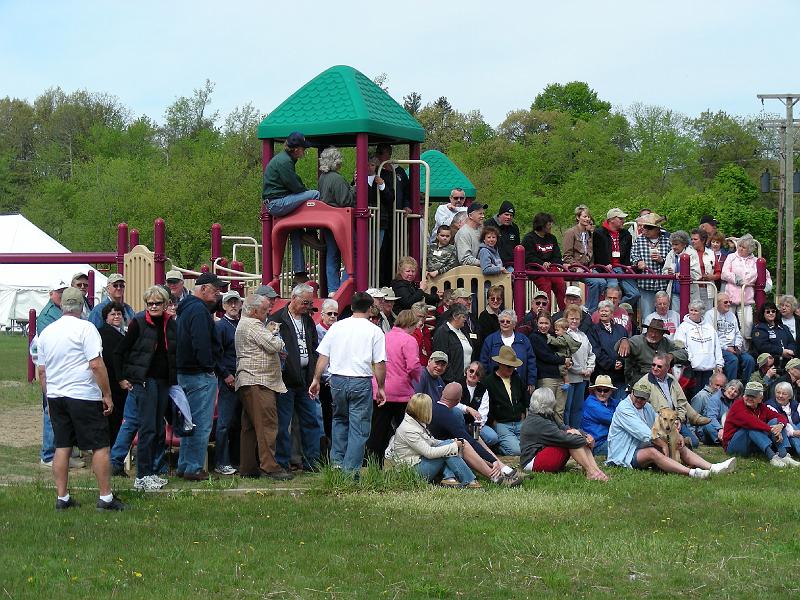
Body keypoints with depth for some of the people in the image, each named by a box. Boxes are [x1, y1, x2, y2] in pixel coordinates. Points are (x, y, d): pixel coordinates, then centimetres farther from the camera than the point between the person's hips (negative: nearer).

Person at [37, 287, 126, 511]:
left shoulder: (47, 332, 10)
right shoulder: (85, 328, -10)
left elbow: (42, 371, 16)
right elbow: (96, 365, -15)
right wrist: (107, 395, -9)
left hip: (55, 396, 6)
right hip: (84, 396, -6)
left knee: (62, 447, 10)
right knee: (100, 447, -1)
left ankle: (62, 498, 11)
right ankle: (105, 498, -1)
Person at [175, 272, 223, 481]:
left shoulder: (186, 308, 17)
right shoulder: (199, 310, -16)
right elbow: (201, 344, -24)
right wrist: (208, 367, -14)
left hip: (185, 373, 11)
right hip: (200, 375, -11)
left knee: (190, 422, 17)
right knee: (201, 424, -5)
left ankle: (184, 466, 22)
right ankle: (194, 469, -3)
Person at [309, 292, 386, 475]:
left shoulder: (337, 326, 6)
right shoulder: (374, 331, -3)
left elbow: (323, 356, 6)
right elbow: (380, 363, -5)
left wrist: (316, 379, 14)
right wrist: (381, 388, 4)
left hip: (338, 380, 3)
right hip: (361, 382, -3)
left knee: (340, 420, 23)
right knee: (358, 427, 3)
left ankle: (337, 461, 18)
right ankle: (351, 470, 2)